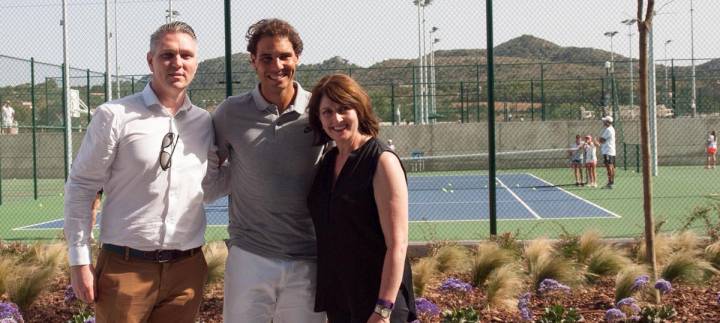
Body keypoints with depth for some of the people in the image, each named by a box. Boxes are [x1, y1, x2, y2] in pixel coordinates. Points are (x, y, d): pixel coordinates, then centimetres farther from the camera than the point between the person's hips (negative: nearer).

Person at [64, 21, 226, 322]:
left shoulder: (204, 123, 7)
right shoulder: (115, 116, -6)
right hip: (124, 267, -4)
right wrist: (80, 262, -6)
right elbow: (81, 188, -3)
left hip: (187, 268, 4)